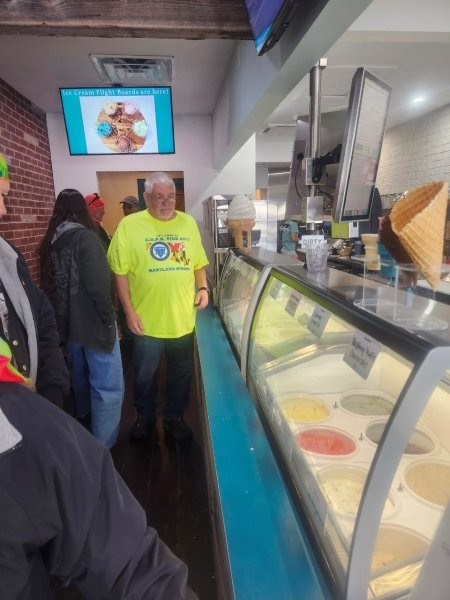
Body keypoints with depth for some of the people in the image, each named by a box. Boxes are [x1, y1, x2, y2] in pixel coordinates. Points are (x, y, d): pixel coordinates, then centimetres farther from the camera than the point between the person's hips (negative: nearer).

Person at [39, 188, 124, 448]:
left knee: (81, 380, 25)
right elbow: (99, 286, -22)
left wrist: (63, 318, 20)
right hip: (93, 324, -8)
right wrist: (109, 320, -11)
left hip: (69, 323, 8)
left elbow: (49, 284, 12)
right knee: (108, 387, 2)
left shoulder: (50, 242, 6)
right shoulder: (85, 237, -16)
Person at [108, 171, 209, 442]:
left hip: (183, 320, 3)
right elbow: (120, 272, -7)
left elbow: (198, 263, 14)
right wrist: (129, 311, -10)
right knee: (145, 376, 16)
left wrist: (203, 288, -2)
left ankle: (174, 417, 40)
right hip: (147, 321, -2)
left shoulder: (188, 222, 4)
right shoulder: (129, 225, -7)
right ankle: (145, 417, 41)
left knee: (181, 375, 17)